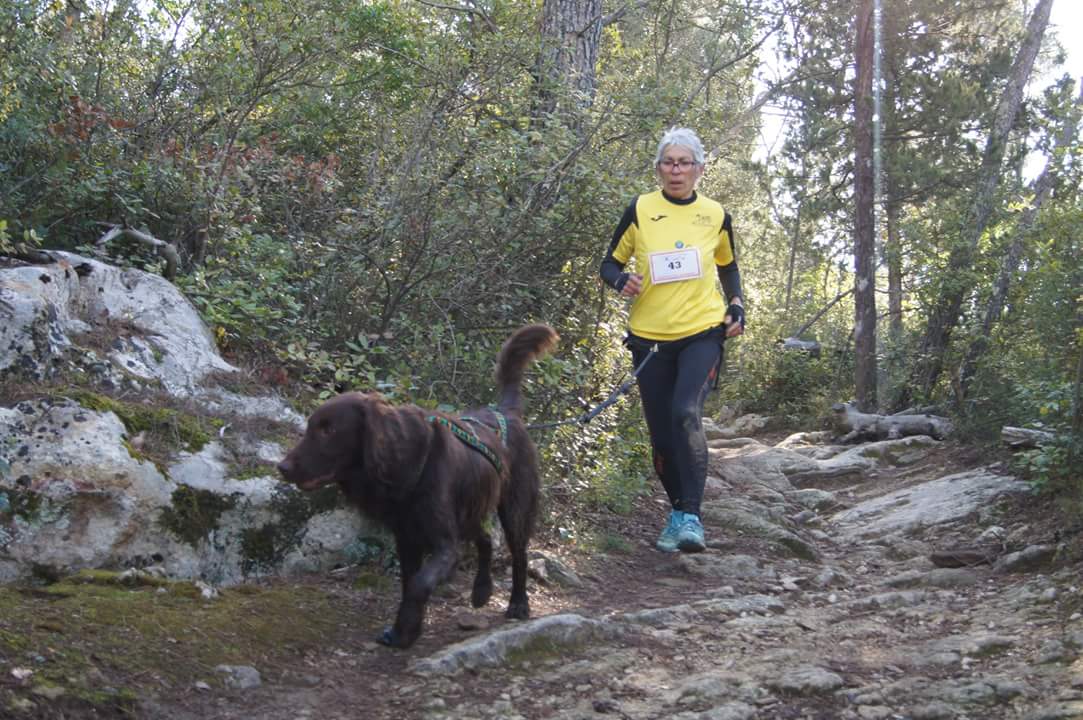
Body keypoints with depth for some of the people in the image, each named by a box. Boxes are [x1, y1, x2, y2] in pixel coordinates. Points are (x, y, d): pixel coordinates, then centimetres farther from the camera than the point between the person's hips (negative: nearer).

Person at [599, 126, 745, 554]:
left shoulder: (715, 215, 4)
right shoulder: (639, 210, -1)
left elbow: (728, 266, 21)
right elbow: (610, 263, 6)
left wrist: (736, 305, 5)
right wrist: (621, 281, -16)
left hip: (703, 333, -1)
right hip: (650, 337, 1)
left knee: (686, 413, -25)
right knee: (661, 434, 5)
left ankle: (690, 516, -22)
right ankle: (678, 511, 27)